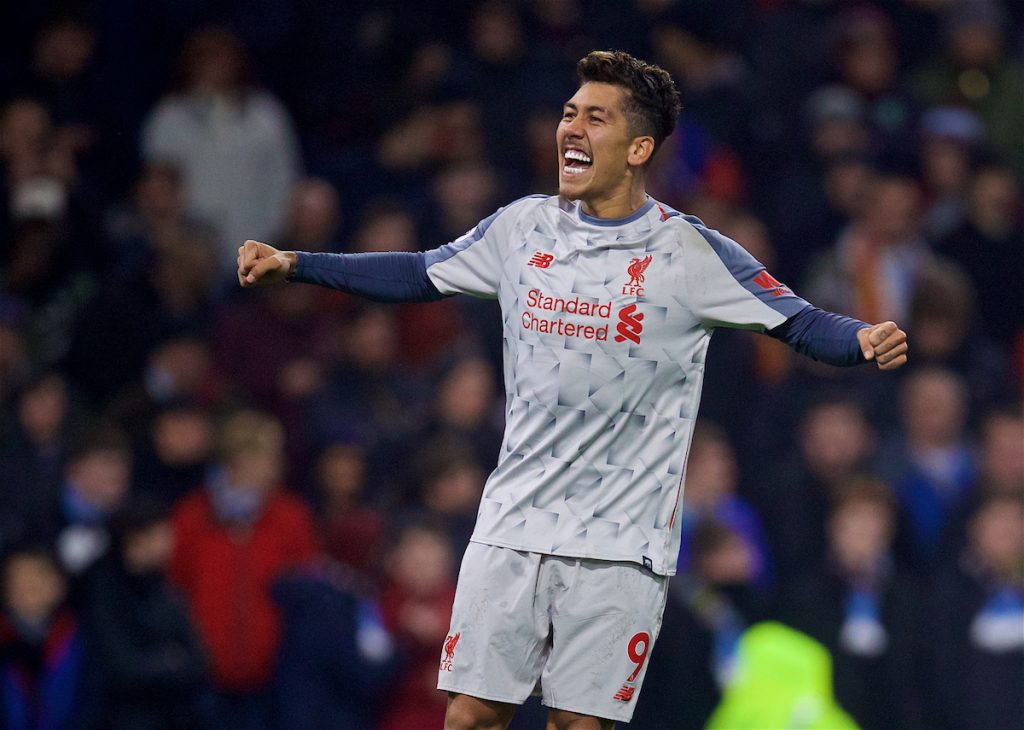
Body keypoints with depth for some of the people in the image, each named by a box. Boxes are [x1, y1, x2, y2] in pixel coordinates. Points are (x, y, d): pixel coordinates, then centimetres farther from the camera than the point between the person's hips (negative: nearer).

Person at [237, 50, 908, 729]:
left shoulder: (691, 252, -6)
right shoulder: (523, 227, 7)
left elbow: (800, 323, -3)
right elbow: (420, 275, 19)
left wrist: (864, 340, -25)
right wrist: (294, 264, 14)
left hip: (620, 542, -3)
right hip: (513, 522, 4)